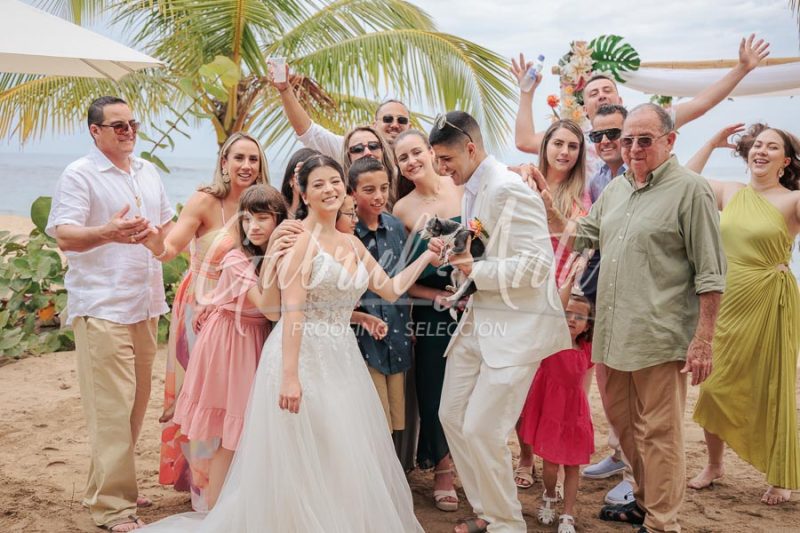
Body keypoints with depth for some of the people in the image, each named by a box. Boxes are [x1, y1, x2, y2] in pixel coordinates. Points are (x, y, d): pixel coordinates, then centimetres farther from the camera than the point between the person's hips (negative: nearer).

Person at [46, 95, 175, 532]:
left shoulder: (147, 172, 16)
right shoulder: (79, 175, -6)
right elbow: (64, 235, -17)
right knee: (112, 407, -8)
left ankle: (116, 486, 26)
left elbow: (168, 223, 27)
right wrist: (108, 233, -34)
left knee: (136, 402, 13)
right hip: (102, 309, -7)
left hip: (145, 305, 8)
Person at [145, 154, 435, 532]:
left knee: (347, 462, 10)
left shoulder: (352, 243, 13)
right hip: (302, 356, -7)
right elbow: (292, 308, -17)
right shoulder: (302, 237, -9)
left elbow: (391, 289, 18)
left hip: (343, 359, 7)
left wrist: (428, 255, 10)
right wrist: (290, 374, -23)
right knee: (303, 463, 1)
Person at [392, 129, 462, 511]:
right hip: (431, 314, 0)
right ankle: (442, 469, 28)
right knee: (434, 390, 7)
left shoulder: (464, 188, -3)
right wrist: (439, 296, -15)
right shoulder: (403, 210, -4)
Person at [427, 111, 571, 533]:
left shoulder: (509, 190, -18)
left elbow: (536, 266, -23)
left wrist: (475, 269, -17)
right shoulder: (471, 192, 12)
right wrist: (452, 251, 3)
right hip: (478, 321, 10)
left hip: (516, 326, -10)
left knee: (481, 429, -8)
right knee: (452, 417, 13)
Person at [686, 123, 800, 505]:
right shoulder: (729, 193, 7)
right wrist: (712, 144, 9)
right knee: (716, 387, 10)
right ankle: (714, 465, 29)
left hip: (769, 304, -4)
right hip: (727, 302, 4)